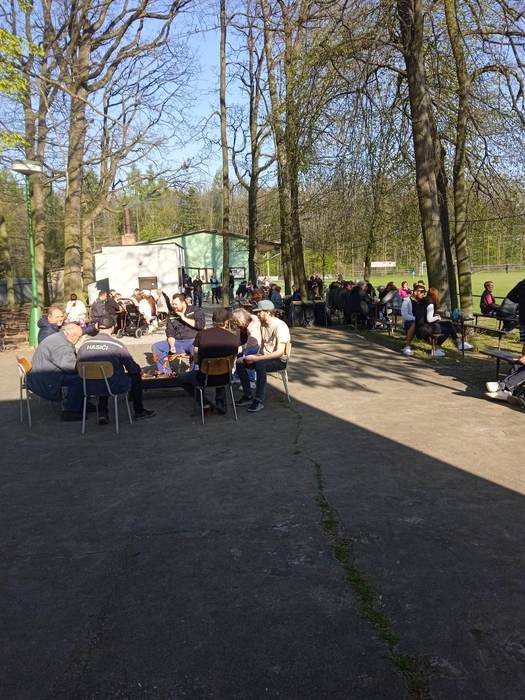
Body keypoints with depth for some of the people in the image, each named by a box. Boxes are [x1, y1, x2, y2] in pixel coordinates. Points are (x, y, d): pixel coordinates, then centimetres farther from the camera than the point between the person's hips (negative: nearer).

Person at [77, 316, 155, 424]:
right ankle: (139, 411, 34)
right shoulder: (117, 345, -12)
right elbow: (133, 369, -5)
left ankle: (102, 414, 28)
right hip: (113, 387, -4)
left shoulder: (84, 344, 0)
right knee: (136, 376, 21)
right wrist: (138, 369, 20)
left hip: (90, 388, 5)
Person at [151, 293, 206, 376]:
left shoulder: (196, 311, 3)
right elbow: (170, 333, 8)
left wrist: (185, 319, -9)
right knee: (156, 347, -6)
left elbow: (201, 324, -12)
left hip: (193, 341, -5)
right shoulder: (172, 316, 14)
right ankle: (166, 372, -3)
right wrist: (172, 345, -10)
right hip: (177, 342, 5)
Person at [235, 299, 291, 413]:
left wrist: (257, 358, -29)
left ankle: (259, 401, -28)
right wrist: (254, 356, -7)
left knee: (260, 365, -37)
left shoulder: (280, 326, -21)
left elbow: (280, 352, -28)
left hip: (280, 360, -8)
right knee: (240, 362, -8)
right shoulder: (263, 325, 7)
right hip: (264, 357, 9)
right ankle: (248, 396, -1)